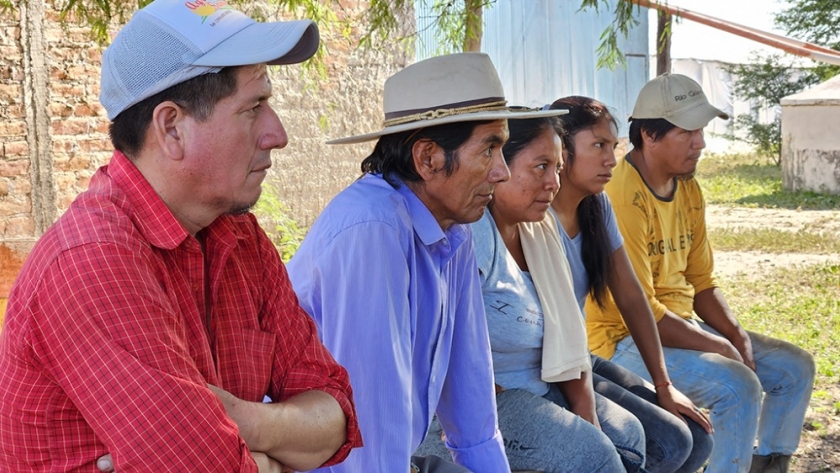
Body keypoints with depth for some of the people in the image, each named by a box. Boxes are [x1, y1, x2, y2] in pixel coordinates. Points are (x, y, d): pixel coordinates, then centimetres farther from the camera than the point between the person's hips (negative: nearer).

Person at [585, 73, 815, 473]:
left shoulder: (688, 189, 6)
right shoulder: (622, 197, -22)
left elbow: (702, 283, 12)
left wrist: (737, 337, -4)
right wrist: (720, 347, -15)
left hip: (682, 324, 9)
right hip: (625, 339, -9)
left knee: (796, 366, 7)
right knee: (739, 386, -27)